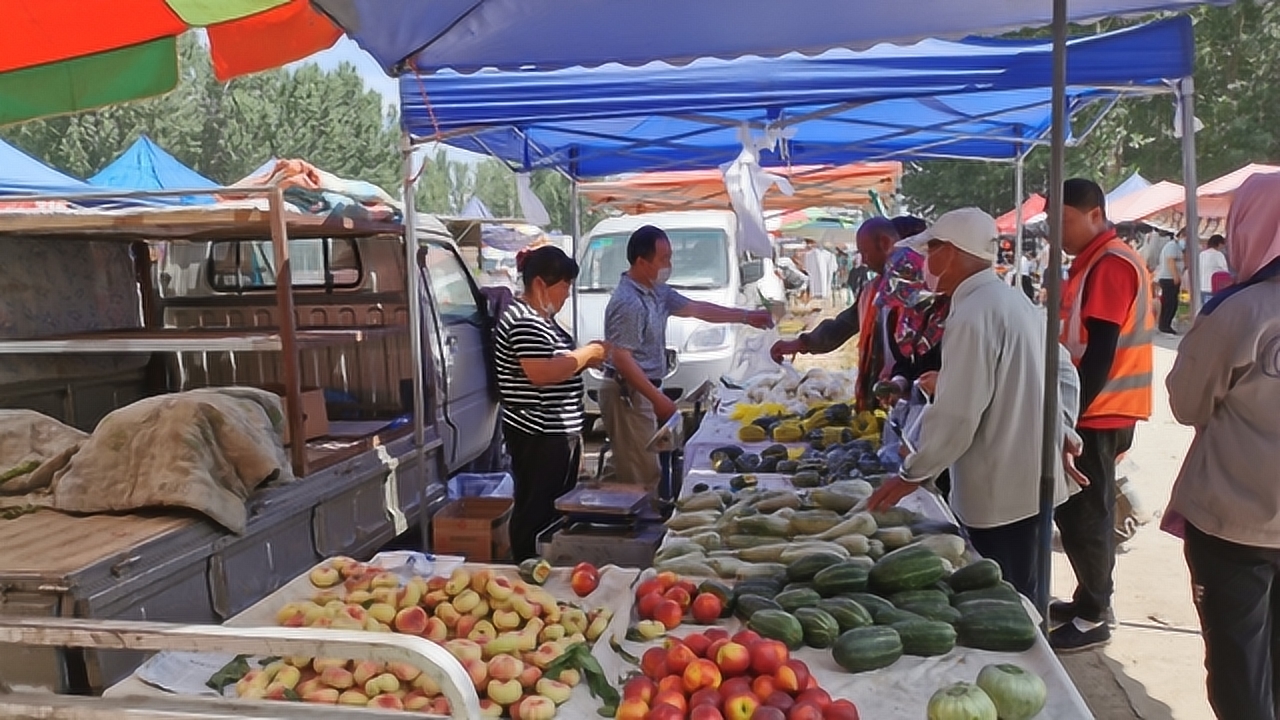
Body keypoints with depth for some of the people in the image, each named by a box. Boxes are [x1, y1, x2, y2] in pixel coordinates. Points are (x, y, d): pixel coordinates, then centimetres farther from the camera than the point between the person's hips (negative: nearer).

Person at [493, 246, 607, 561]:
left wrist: (585, 358, 8)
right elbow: (541, 373, -28)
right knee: (536, 511, -1)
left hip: (559, 432, 11)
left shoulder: (542, 318, 15)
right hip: (537, 436, -11)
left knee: (558, 506, 17)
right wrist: (586, 353, -18)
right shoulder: (524, 321, -18)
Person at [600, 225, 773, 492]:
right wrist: (658, 398, -23)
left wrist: (746, 316, 18)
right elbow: (622, 359, -23)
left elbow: (696, 309, 19)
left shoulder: (656, 292, 11)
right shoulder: (628, 302, -20)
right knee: (641, 476, -6)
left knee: (625, 469, 17)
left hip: (641, 392, 10)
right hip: (628, 393, -10)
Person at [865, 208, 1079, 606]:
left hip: (999, 496, -10)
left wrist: (910, 476, -14)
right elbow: (1065, 376, 17)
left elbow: (955, 416, -23)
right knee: (1019, 604, 20)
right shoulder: (1014, 300, 11)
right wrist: (1059, 435, 17)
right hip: (1031, 483, 10)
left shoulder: (972, 315, -20)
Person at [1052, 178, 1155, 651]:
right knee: (1078, 511, 16)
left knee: (1084, 515, -1)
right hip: (1091, 410, 9)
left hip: (1097, 414, -9)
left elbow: (1100, 351, -21)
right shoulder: (1092, 262, 14)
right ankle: (1090, 599, 28)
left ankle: (1092, 618, 10)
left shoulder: (1111, 263, -16)